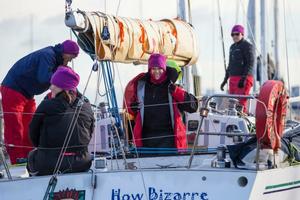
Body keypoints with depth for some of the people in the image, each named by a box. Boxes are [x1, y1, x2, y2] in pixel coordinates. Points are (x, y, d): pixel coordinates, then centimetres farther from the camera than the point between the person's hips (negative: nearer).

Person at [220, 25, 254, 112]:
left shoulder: (247, 46, -6)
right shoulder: (233, 47, 20)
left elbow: (250, 64, -15)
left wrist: (244, 78, -25)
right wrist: (225, 80, 23)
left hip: (243, 79, -8)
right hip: (233, 79, 9)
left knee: (240, 104, -15)